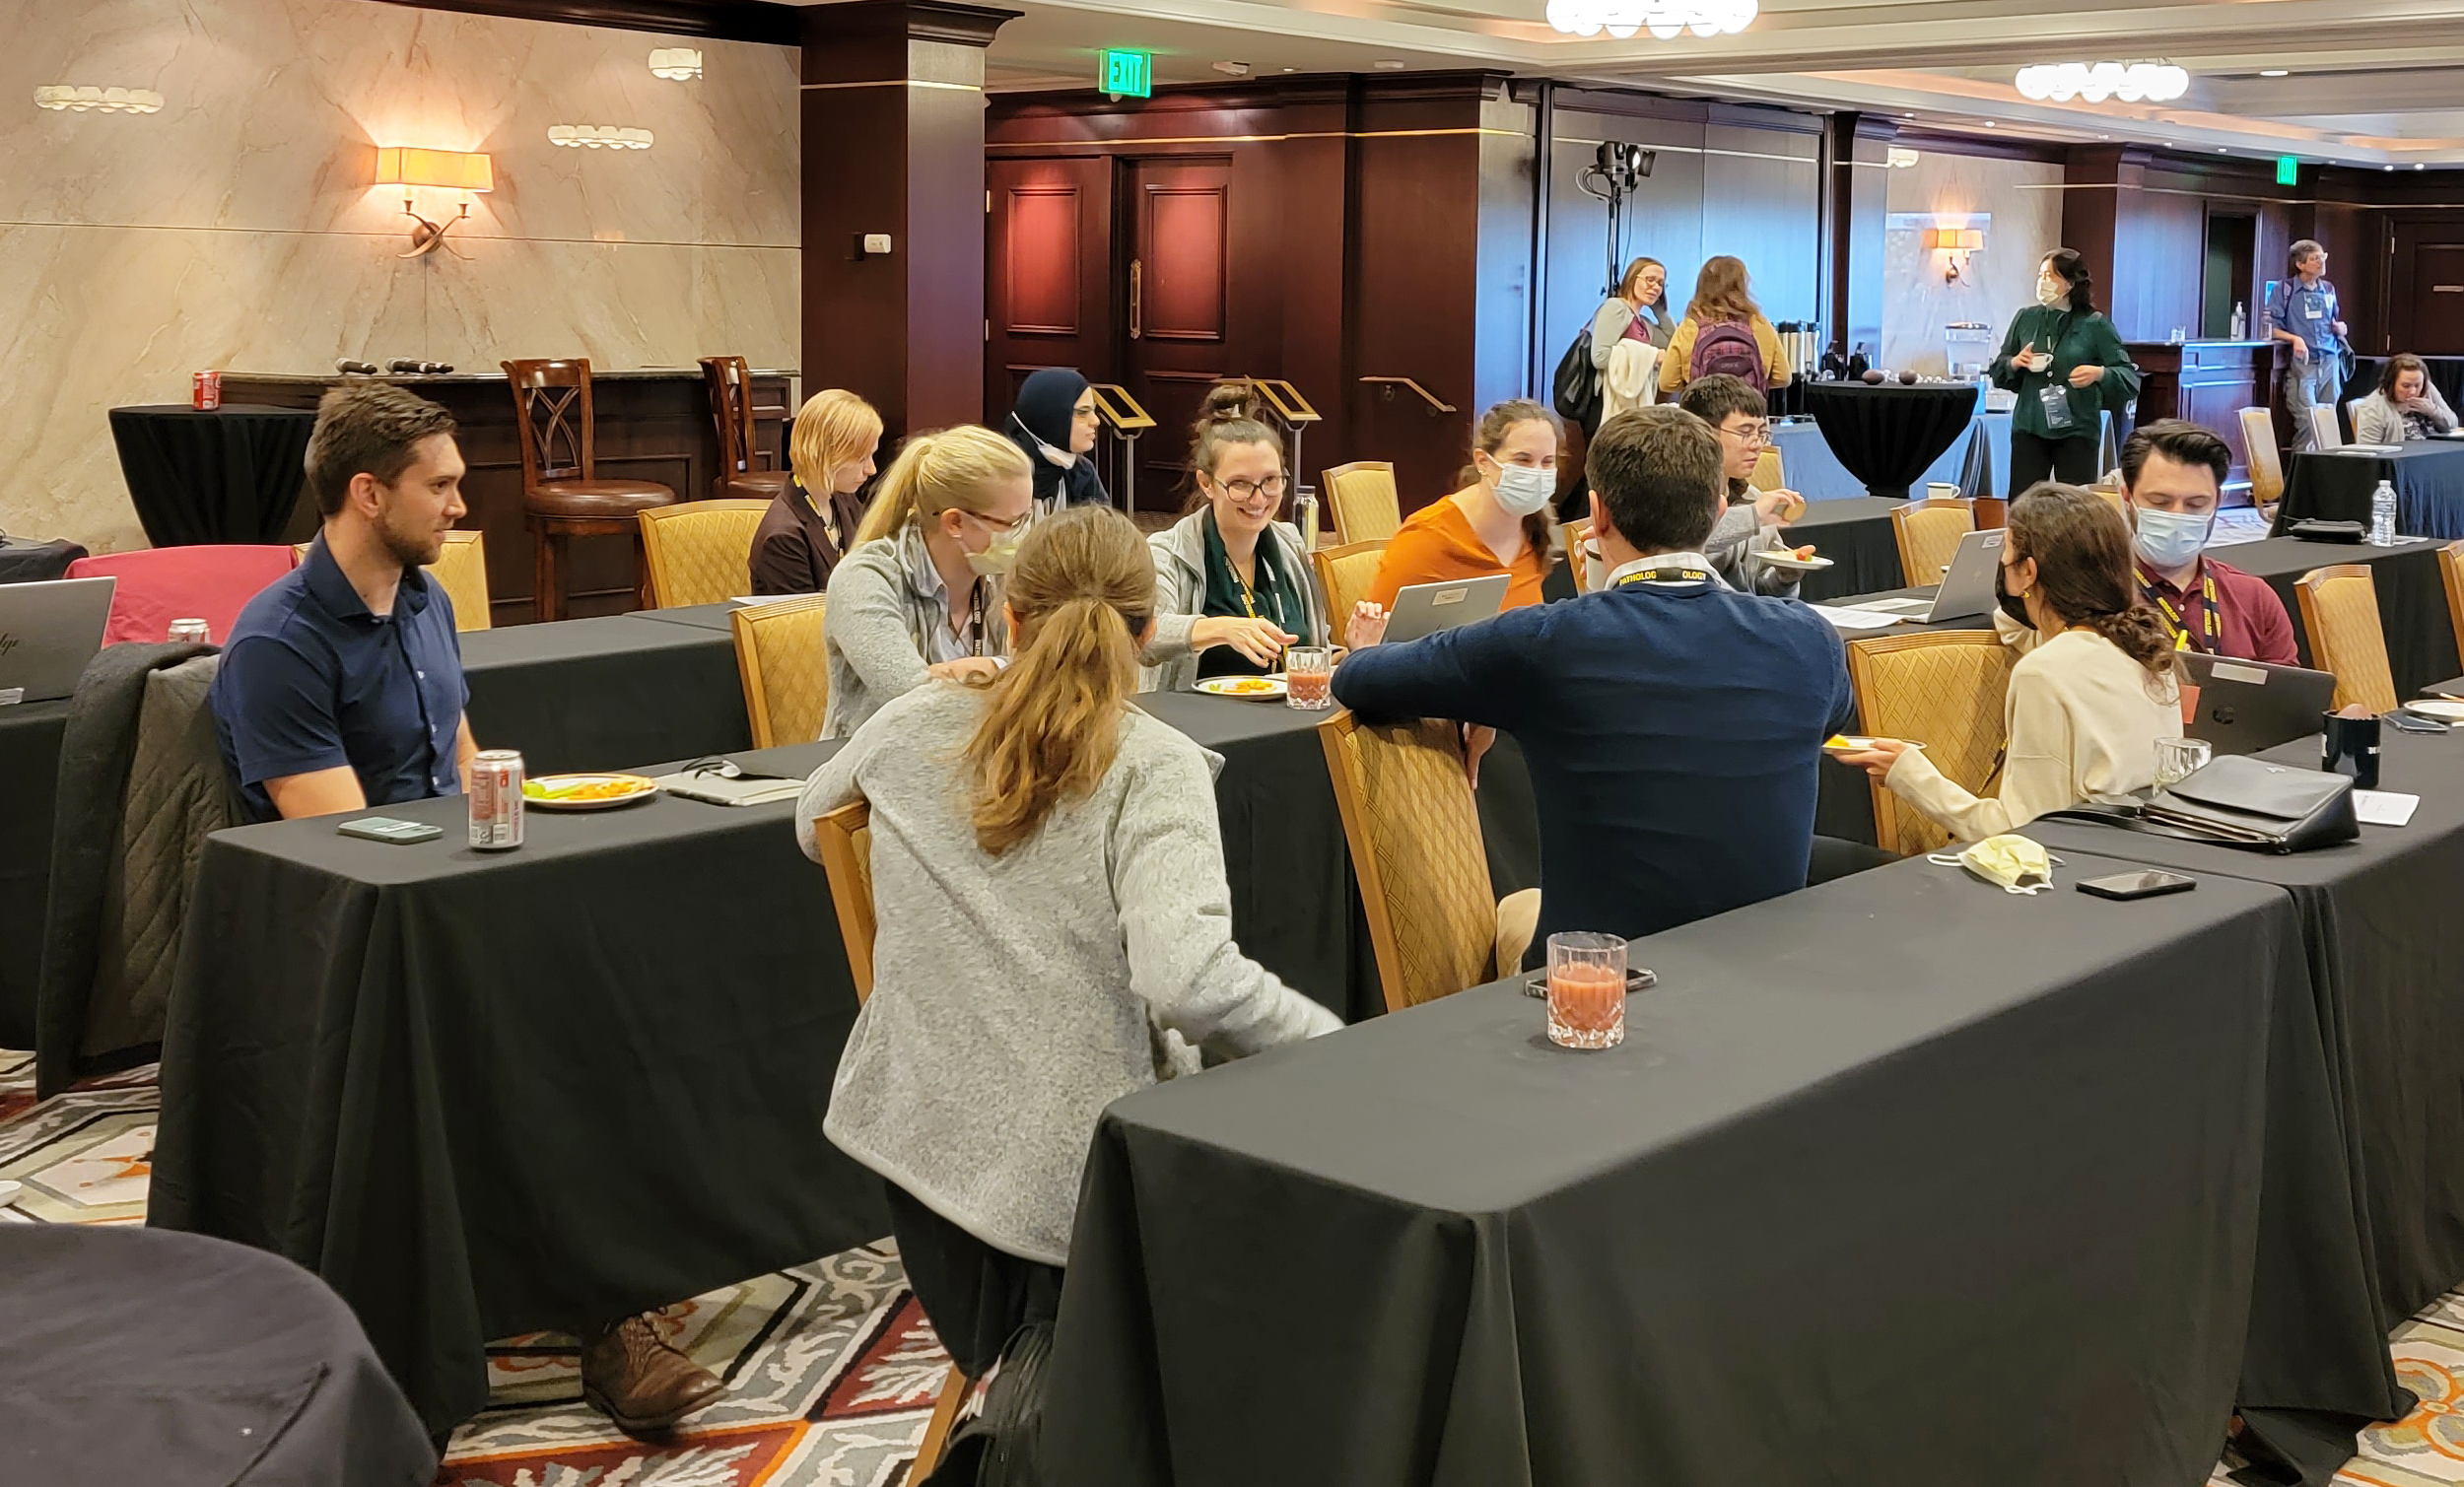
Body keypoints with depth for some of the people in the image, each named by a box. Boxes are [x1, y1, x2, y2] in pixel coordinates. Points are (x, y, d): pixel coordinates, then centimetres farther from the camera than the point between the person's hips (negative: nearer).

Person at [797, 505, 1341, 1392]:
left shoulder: (915, 728, -1)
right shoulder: (1155, 768, -16)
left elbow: (812, 827, 21)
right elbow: (1188, 978, -29)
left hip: (920, 1140, 5)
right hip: (1073, 1169, -5)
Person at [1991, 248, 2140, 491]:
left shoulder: (2095, 325, -2)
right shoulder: (2025, 318, 8)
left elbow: (2130, 377, -4)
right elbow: (1997, 370, 15)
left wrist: (2100, 373, -23)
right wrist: (2014, 363, -6)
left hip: (2077, 431, -3)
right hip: (2029, 427, 3)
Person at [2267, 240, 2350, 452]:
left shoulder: (2329, 290, 16)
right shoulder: (2284, 289, 1)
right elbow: (2271, 329, -4)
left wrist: (2340, 329, 7)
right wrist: (2295, 339, -19)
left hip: (2329, 362, 5)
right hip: (2301, 363, -5)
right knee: (2307, 421, -16)